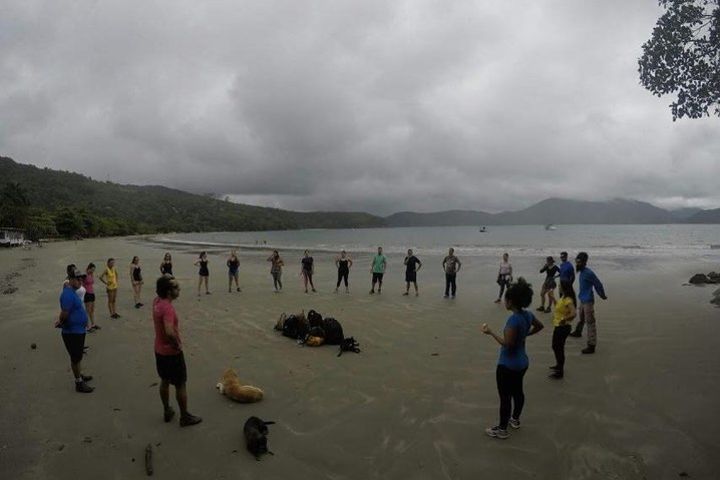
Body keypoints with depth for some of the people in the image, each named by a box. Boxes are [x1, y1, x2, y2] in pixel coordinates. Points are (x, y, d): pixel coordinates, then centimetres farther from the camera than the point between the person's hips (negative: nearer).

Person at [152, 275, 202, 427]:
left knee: (164, 381, 23)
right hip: (172, 352, -9)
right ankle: (185, 417, 19)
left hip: (159, 350, 9)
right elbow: (169, 332, -41)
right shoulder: (168, 308, -30)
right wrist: (178, 344, -24)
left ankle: (167, 411, 38)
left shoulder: (157, 301, -3)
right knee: (181, 385, 6)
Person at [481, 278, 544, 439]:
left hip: (508, 365, -9)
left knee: (505, 396, 5)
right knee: (517, 391, 24)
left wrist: (490, 332, -21)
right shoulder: (528, 315, -3)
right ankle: (515, 419, 44)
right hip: (522, 362, 9)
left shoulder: (514, 319, -29)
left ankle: (502, 429, 18)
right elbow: (539, 326, 17)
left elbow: (507, 344, -28)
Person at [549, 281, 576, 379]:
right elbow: (558, 307, 24)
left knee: (559, 347, 0)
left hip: (563, 327, -10)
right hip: (558, 326, 10)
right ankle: (559, 365, 41)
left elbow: (573, 313, -35)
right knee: (556, 346, 23)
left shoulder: (568, 300, -23)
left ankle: (560, 372, 11)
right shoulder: (563, 298, 6)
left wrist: (564, 319, -39)